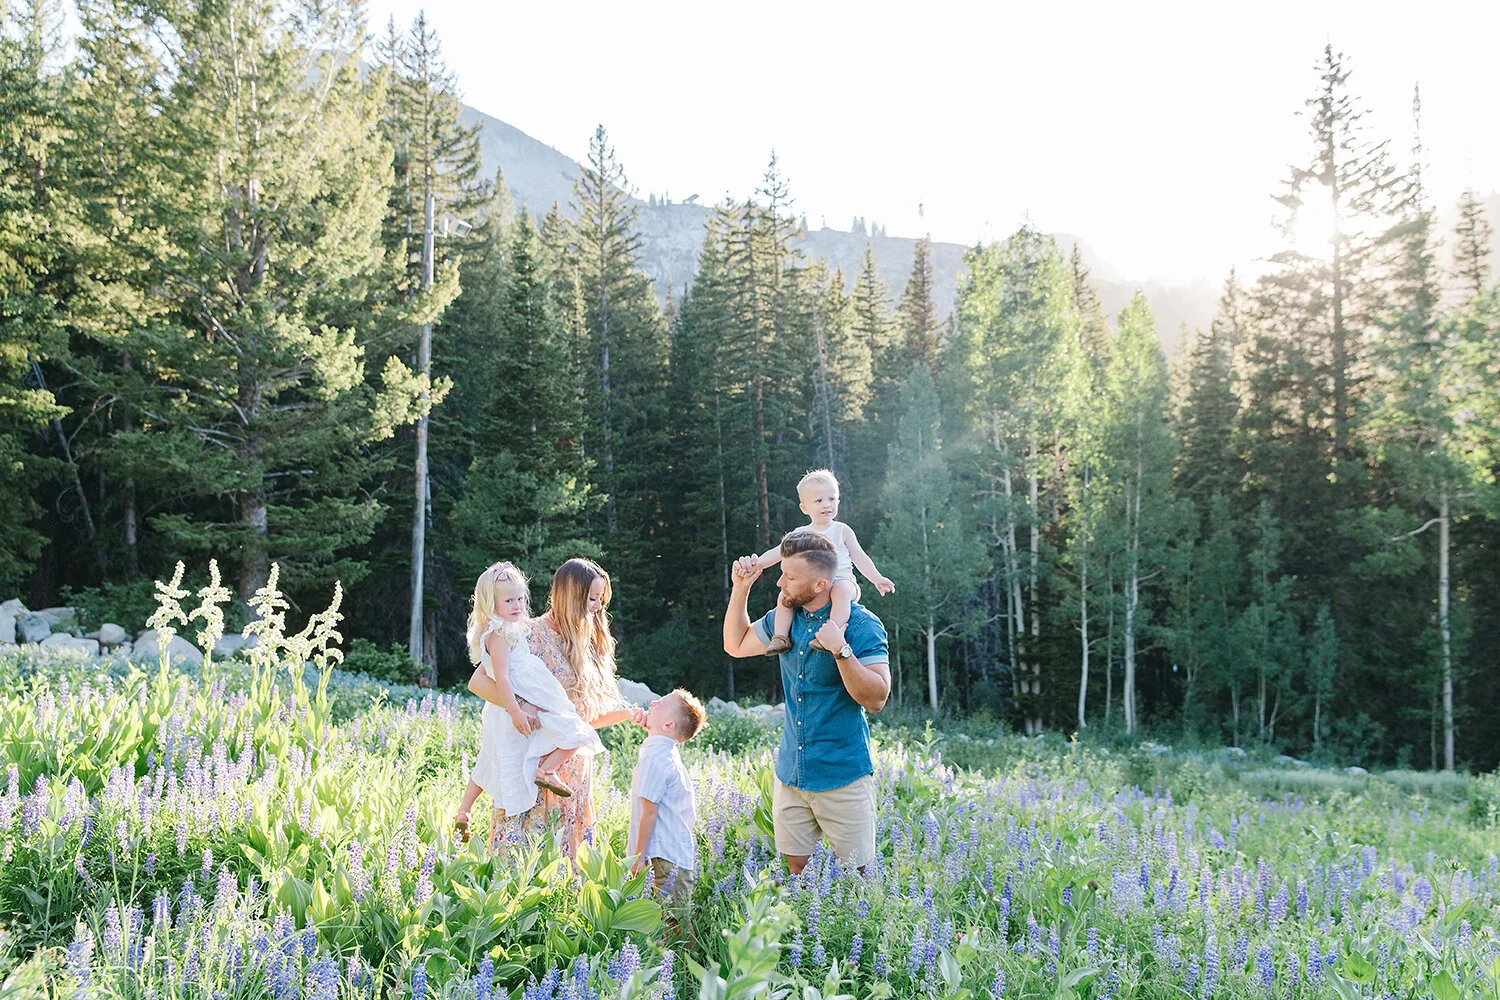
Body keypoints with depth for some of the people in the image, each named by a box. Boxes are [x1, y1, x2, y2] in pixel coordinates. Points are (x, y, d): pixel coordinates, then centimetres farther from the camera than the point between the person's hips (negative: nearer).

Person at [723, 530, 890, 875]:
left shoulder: (861, 625, -13)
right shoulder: (785, 618, 6)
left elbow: (876, 699, -18)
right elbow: (736, 645, 21)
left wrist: (841, 650, -30)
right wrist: (741, 586, 9)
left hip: (843, 778, -6)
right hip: (791, 775, 6)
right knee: (797, 871, 10)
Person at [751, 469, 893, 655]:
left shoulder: (842, 531, 7)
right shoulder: (800, 534, 14)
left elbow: (859, 557, 4)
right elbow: (778, 552, 11)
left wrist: (877, 579, -9)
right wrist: (757, 562, -7)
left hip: (841, 580, -3)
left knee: (841, 590, -37)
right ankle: (780, 637, -17)